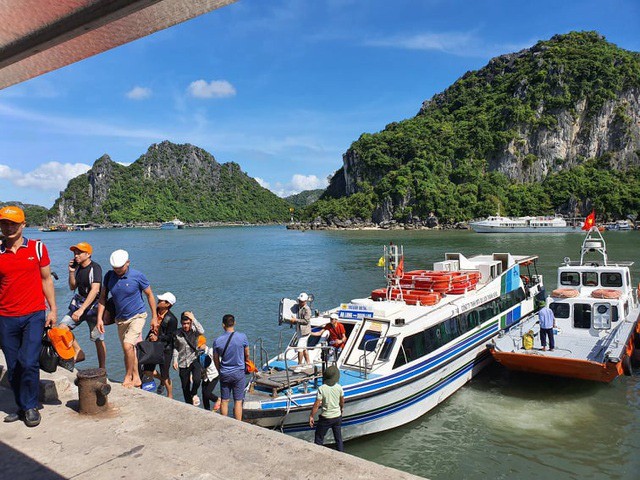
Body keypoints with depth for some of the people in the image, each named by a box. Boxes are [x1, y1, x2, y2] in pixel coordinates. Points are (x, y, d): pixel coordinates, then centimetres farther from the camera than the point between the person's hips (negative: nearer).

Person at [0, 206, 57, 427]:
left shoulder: (37, 247, 3)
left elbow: (46, 279, 8)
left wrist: (53, 309, 4)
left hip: (33, 315, -2)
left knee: (28, 363, -10)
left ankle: (30, 407, 8)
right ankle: (21, 407, 25)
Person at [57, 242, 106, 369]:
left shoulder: (95, 268, -16)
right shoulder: (78, 267, 8)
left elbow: (95, 290, -26)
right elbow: (72, 287, 16)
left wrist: (81, 310, -32)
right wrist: (71, 272, 0)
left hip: (93, 305, -7)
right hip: (79, 302, 8)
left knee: (98, 339, -1)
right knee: (62, 327, -5)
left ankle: (102, 368, 11)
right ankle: (78, 352, 11)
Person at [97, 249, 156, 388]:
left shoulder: (137, 276, -15)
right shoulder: (109, 276, -5)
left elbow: (149, 294, -5)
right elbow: (103, 297, 5)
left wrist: (154, 317, -3)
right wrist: (100, 318, -3)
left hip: (137, 316, -5)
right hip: (120, 319, 5)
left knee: (128, 346, -21)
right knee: (129, 350, 13)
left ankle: (128, 377, -1)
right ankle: (136, 379, 27)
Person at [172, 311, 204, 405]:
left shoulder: (195, 330, -8)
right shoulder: (178, 333, -2)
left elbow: (202, 331, -31)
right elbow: (175, 347, 8)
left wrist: (193, 319, -29)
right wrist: (175, 360, 0)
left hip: (194, 360, -3)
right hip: (183, 363, 3)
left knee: (196, 379, -26)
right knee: (185, 388, 9)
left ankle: (194, 394, 8)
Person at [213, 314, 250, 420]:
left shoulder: (217, 341, -9)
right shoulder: (242, 337, -13)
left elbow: (216, 360, 3)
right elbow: (247, 355, 3)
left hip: (224, 374, 2)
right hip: (239, 373, -2)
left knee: (224, 401, 14)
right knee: (238, 401, 5)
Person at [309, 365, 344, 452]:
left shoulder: (321, 388, -21)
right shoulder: (339, 387, -10)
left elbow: (317, 405, -19)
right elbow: (342, 401, 5)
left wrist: (311, 416, -8)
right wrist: (342, 408, 26)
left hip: (326, 418, -3)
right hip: (337, 416, 3)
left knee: (319, 439, 13)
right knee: (339, 438, 21)